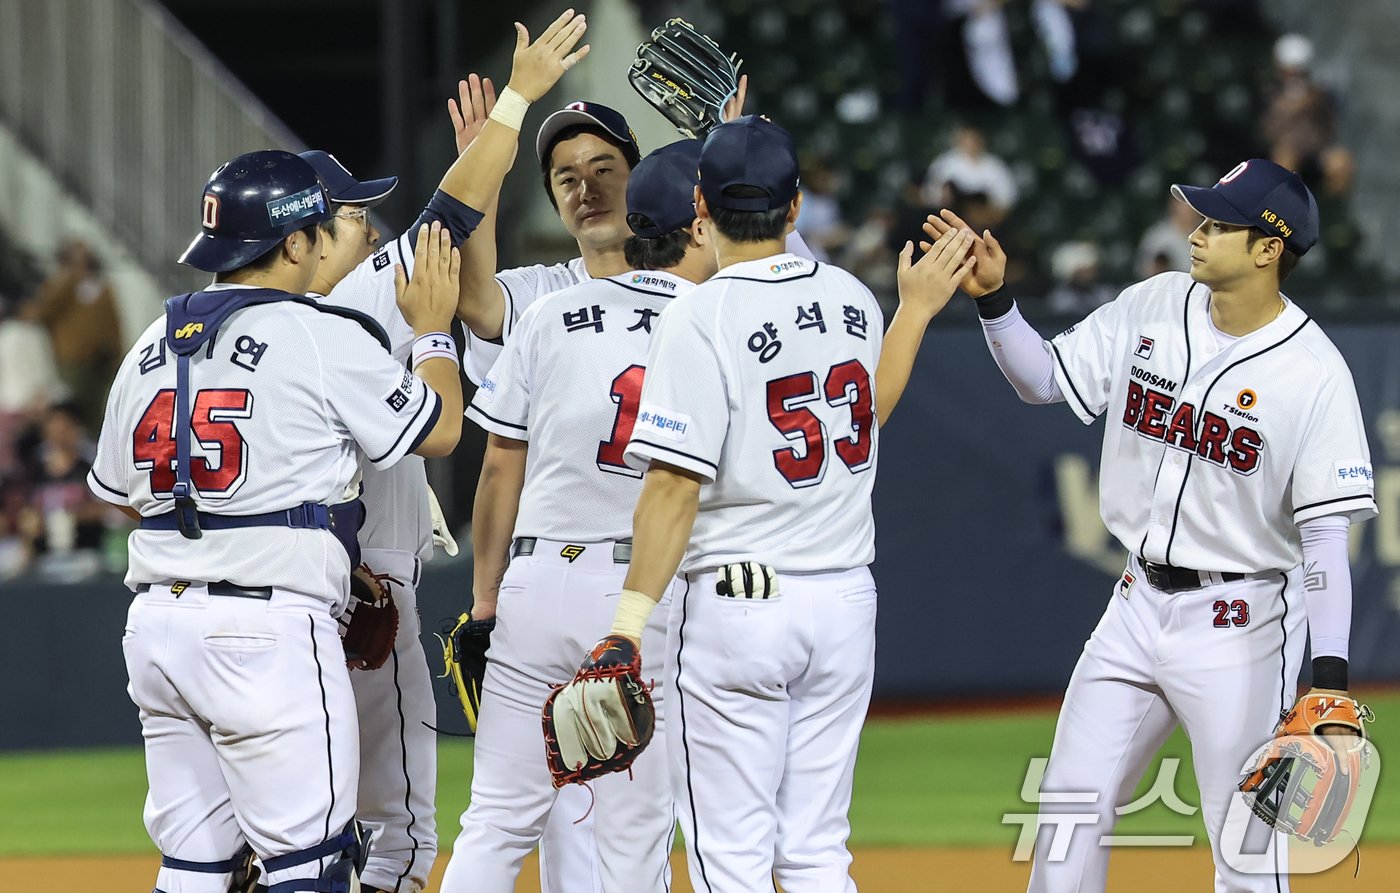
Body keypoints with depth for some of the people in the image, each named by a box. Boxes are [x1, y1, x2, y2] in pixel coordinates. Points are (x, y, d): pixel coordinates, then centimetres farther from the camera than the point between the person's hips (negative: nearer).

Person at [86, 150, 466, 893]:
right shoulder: (325, 339, -7)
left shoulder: (151, 348, 13)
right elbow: (439, 430, 3)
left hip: (156, 621, 7)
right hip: (267, 629, -7)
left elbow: (119, 493, 23)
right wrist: (432, 330, 19)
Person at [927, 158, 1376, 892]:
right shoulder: (1153, 308, 1)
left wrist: (1330, 678, -25)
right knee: (1070, 808, 8)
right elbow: (1044, 379, 10)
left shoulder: (1314, 374, -16)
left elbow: (1327, 532, -18)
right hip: (1140, 605, 6)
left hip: (1240, 629, -6)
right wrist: (992, 299, -8)